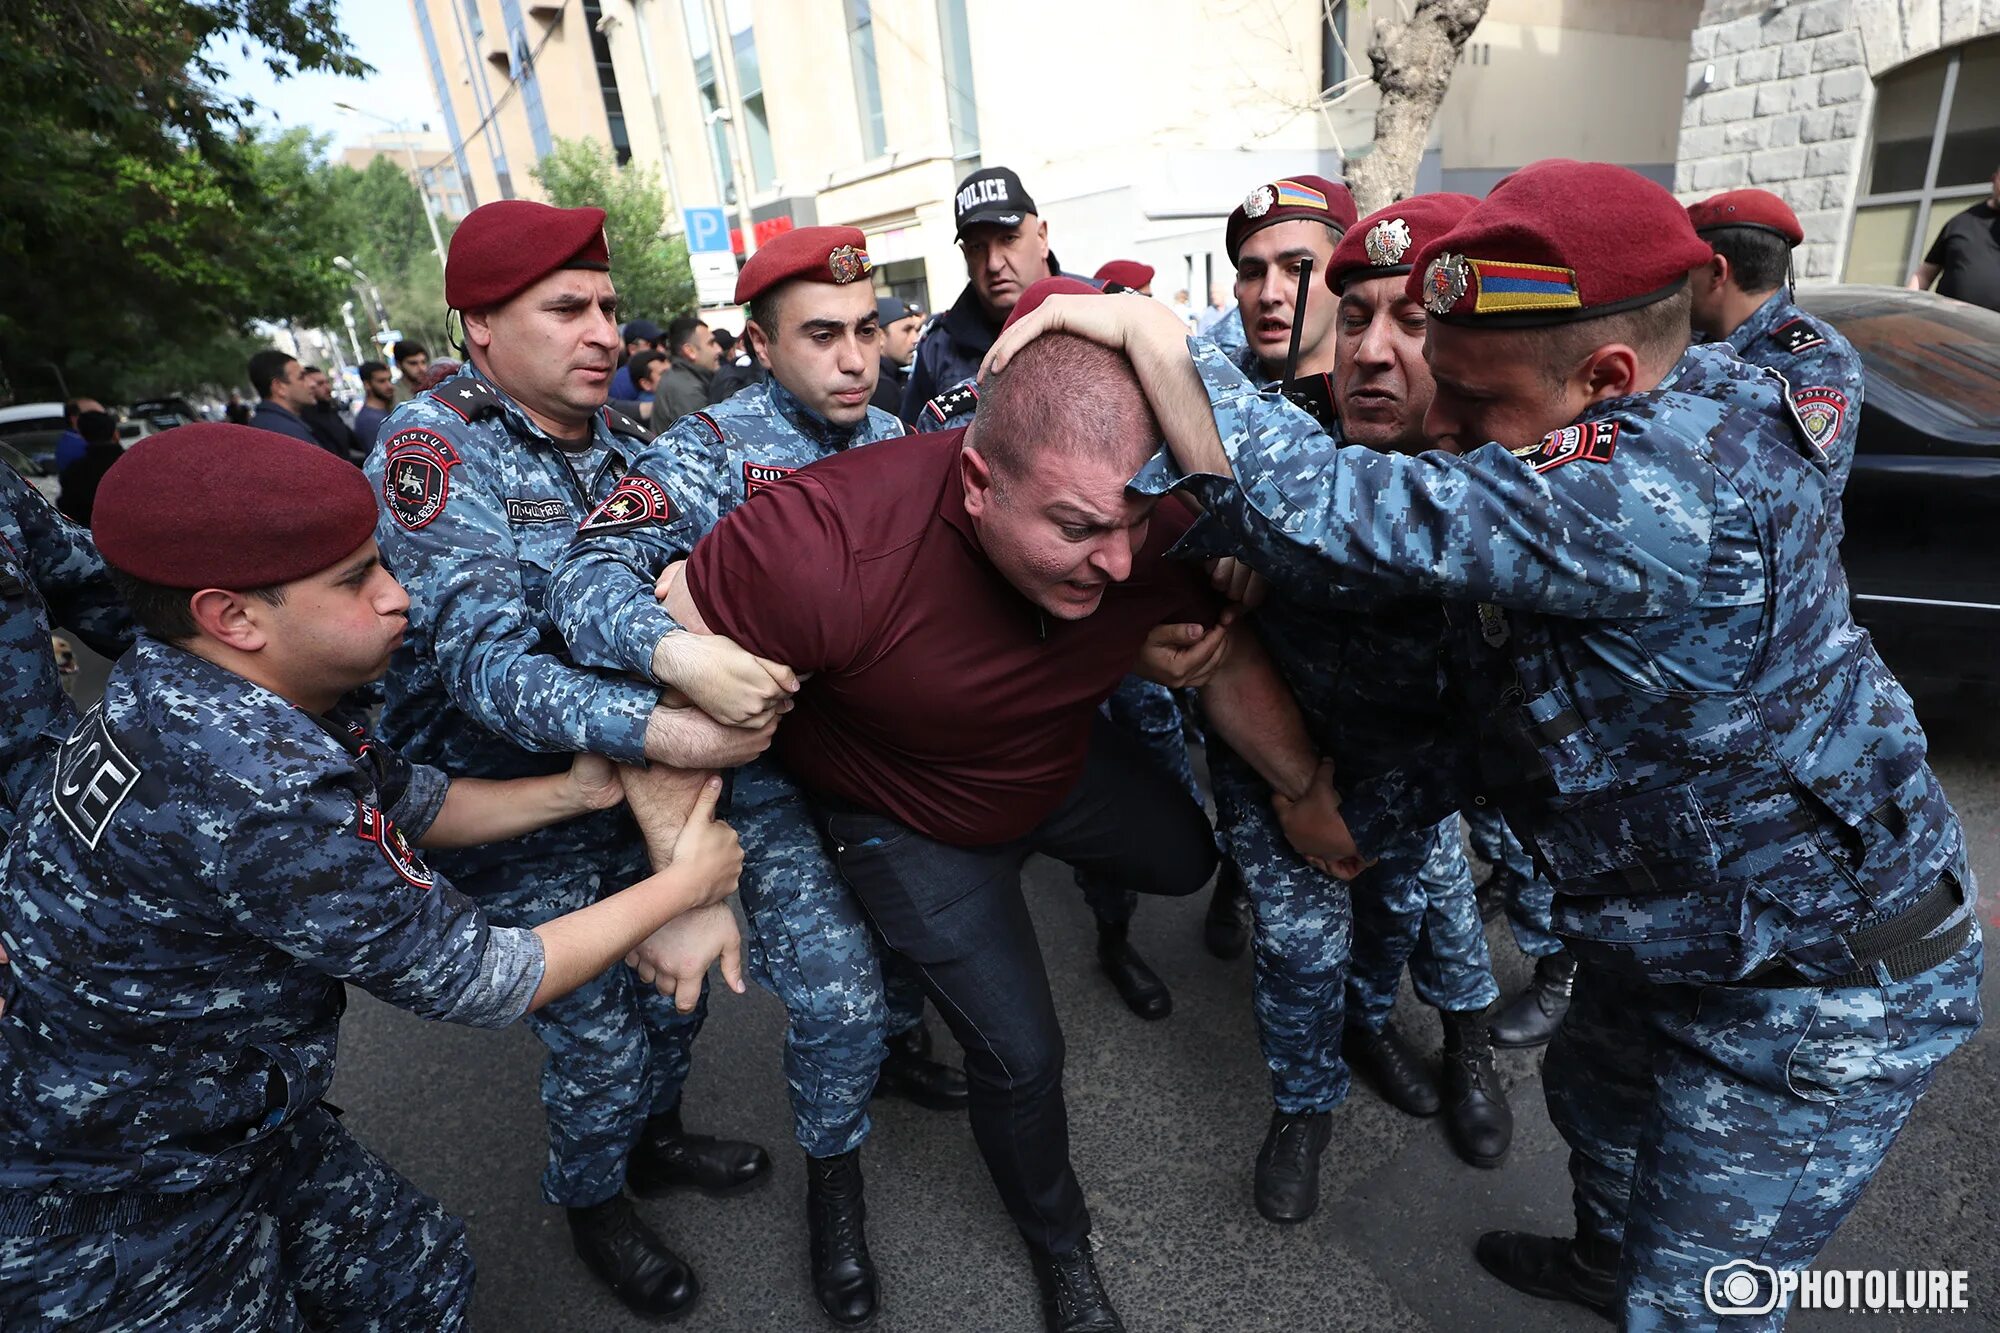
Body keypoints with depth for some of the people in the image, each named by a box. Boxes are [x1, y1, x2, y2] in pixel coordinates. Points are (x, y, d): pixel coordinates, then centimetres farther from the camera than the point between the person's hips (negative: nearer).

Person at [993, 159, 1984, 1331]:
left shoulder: (1658, 494, -36)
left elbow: (1330, 516, -44)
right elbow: (1534, 695, 3)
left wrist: (1144, 330, -36)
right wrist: (1379, 812, 4)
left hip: (1820, 985, -9)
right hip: (1685, 931, 9)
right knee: (1596, 1096, 31)